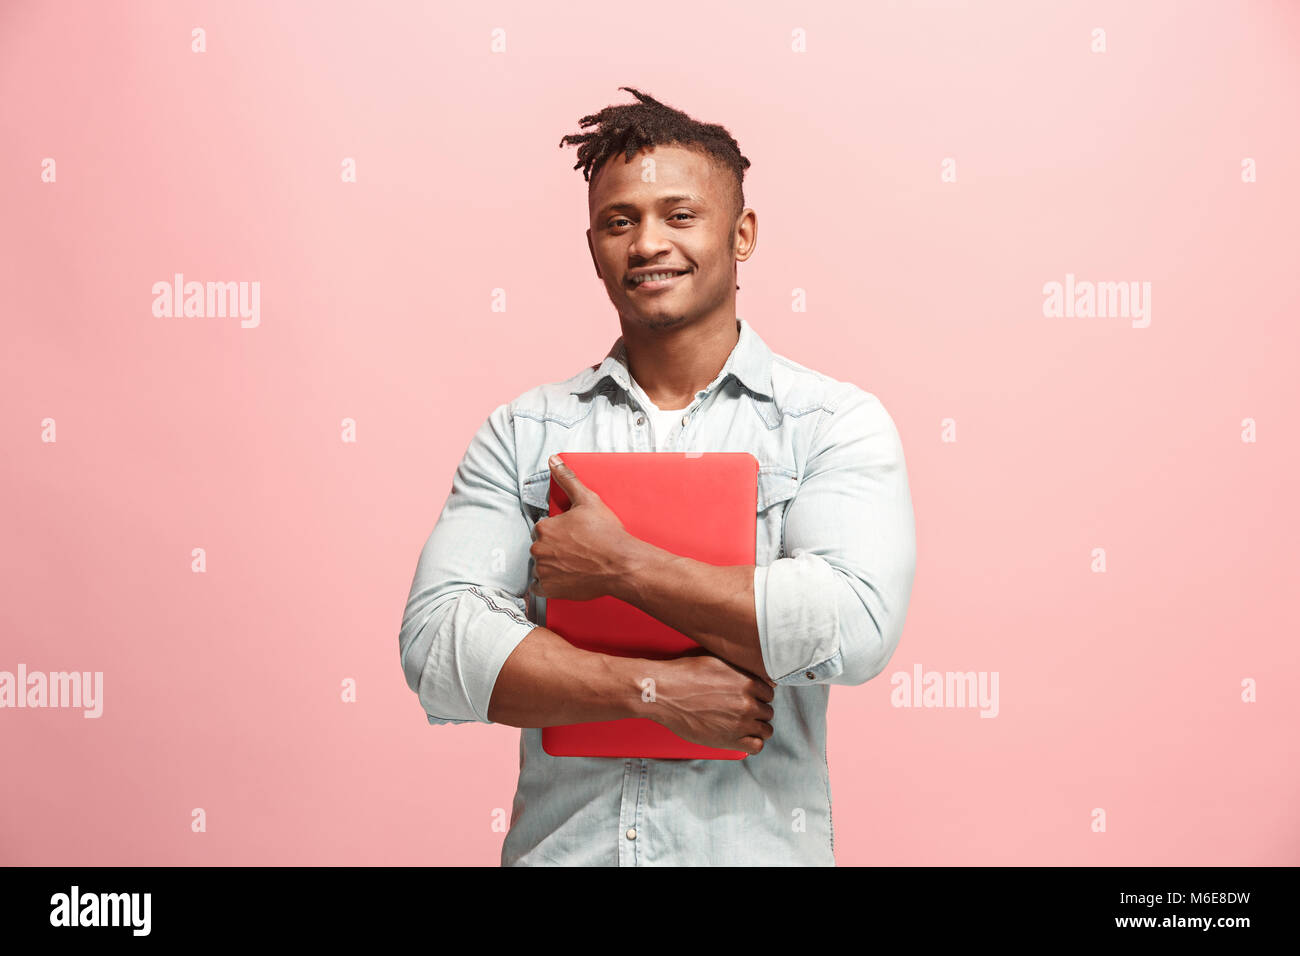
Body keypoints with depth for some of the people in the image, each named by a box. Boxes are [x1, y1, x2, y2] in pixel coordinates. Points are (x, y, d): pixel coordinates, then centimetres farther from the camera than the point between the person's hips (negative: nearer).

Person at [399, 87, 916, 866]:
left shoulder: (837, 421, -6)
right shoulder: (522, 432, 0)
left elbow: (856, 627, -21)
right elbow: (437, 645, -10)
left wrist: (618, 564, -16)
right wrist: (654, 688, -19)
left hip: (756, 844, -1)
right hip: (559, 842, 2)